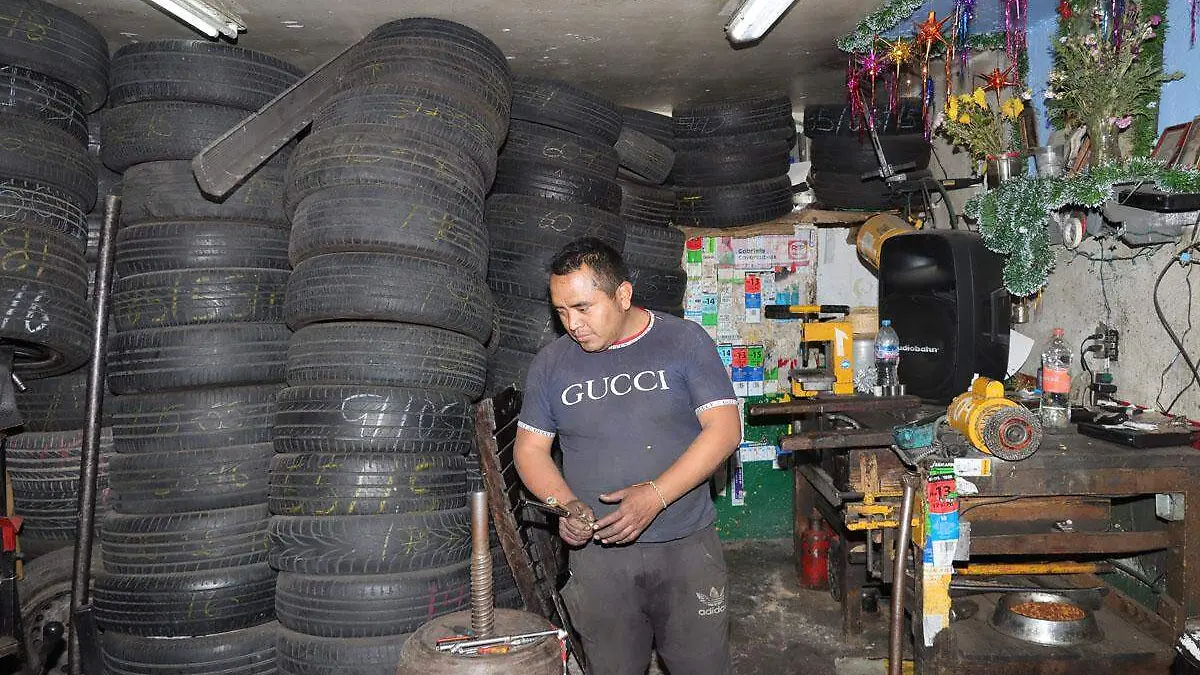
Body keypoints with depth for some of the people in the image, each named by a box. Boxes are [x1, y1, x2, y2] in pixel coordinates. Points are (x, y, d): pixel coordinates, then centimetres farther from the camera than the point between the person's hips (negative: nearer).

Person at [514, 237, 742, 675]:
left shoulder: (684, 341, -5)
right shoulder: (551, 364, 3)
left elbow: (725, 428, -10)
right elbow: (530, 448, 7)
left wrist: (657, 494, -21)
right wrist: (564, 504, -13)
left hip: (687, 546, -1)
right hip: (597, 553, 2)